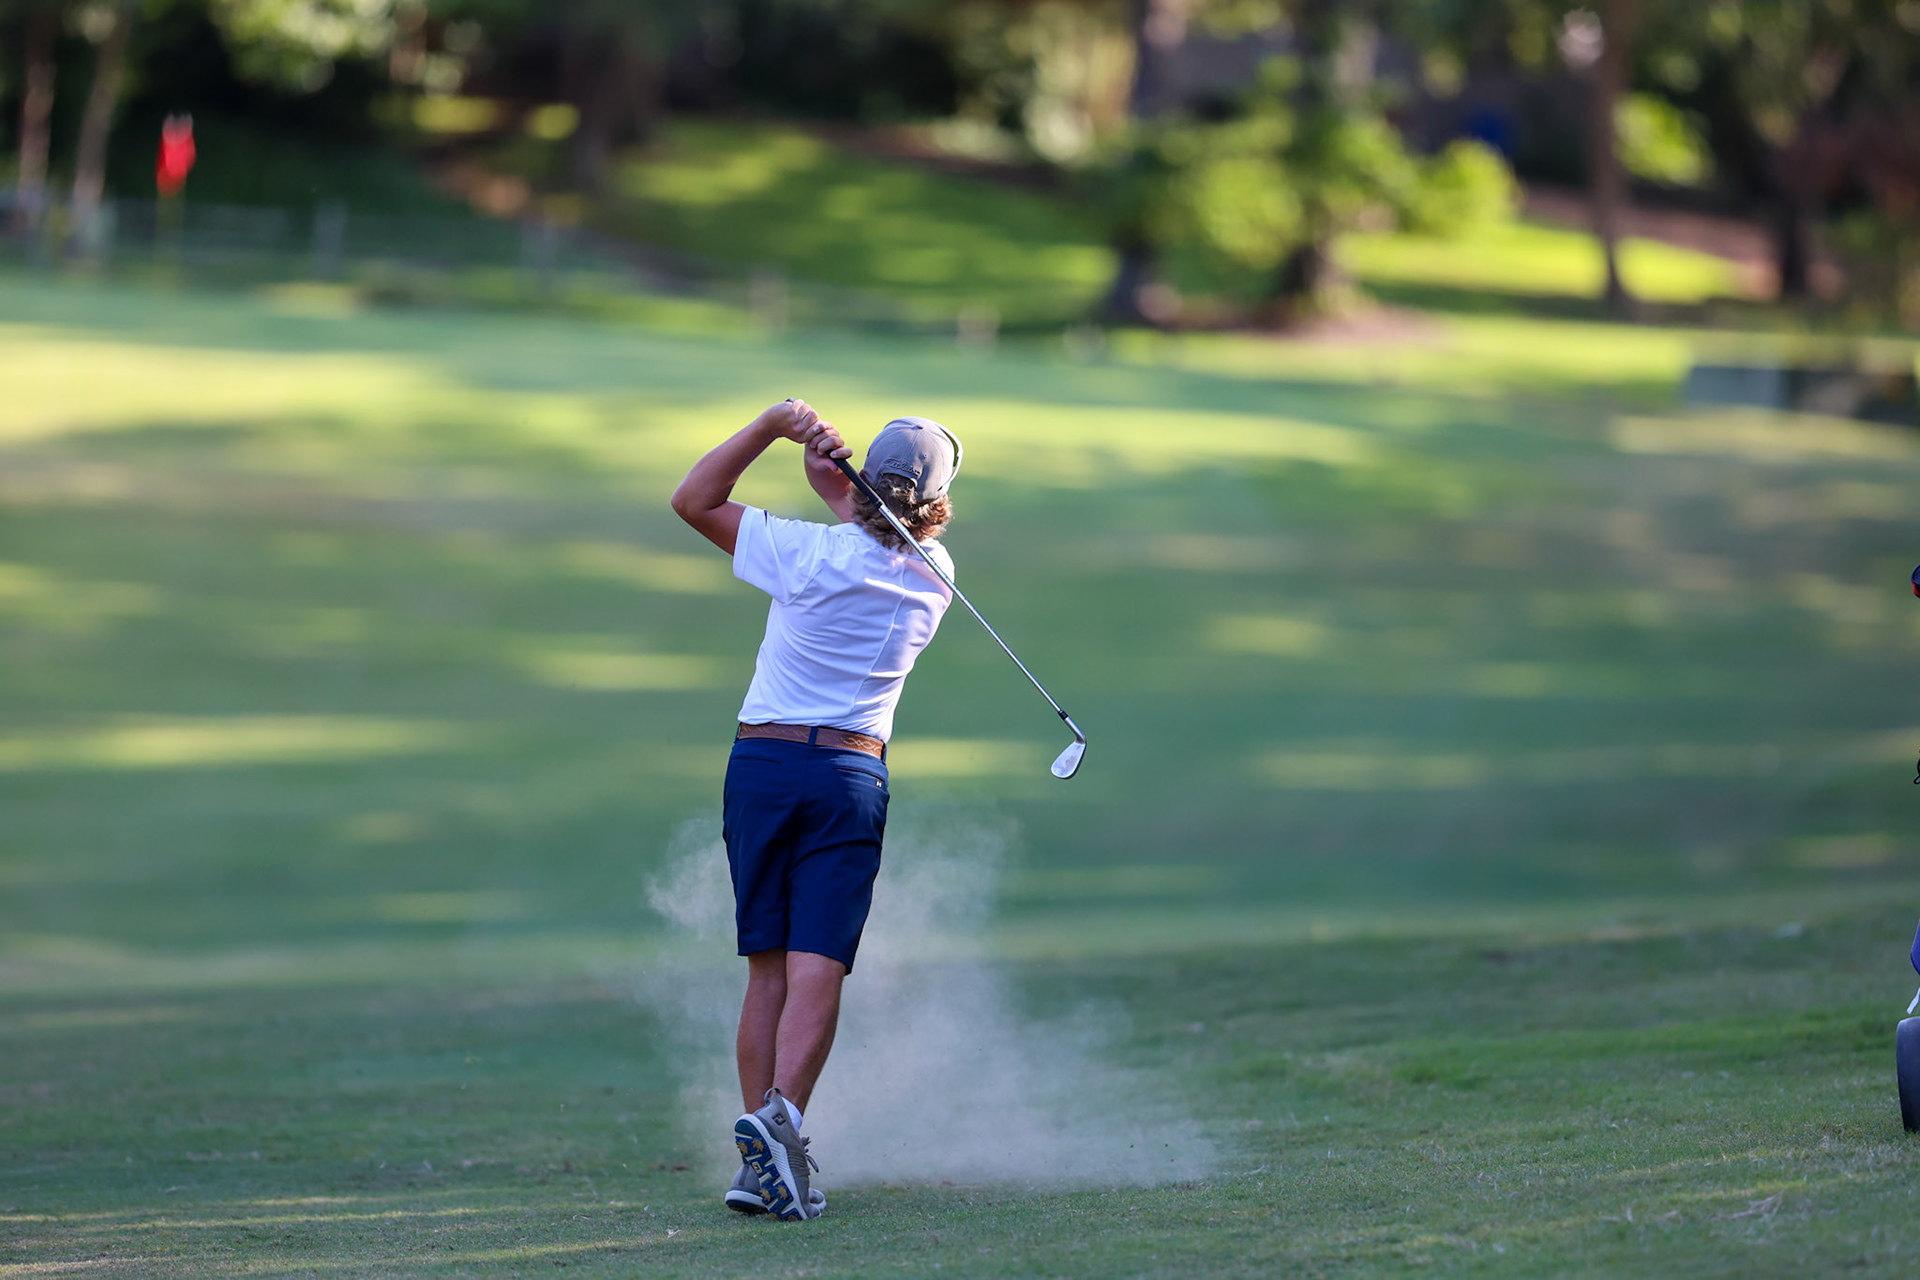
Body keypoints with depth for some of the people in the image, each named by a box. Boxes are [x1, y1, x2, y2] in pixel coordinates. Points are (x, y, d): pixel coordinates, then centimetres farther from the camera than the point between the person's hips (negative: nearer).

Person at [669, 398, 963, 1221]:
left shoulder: (811, 555, -8)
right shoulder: (934, 576, 1)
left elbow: (693, 500, 0)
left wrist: (770, 427, -3)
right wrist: (835, 485, 10)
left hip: (761, 761, 0)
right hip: (850, 775, 0)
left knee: (768, 969, 5)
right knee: (818, 969, -9)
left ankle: (759, 1160, 0)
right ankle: (782, 1116, -32)